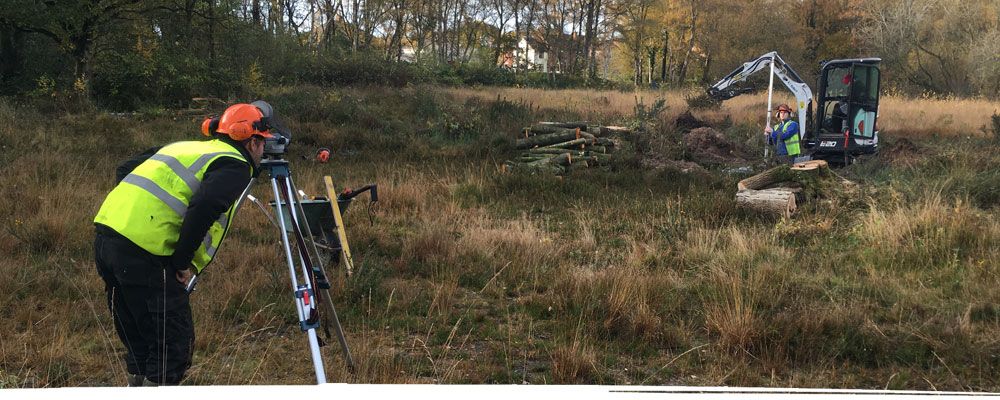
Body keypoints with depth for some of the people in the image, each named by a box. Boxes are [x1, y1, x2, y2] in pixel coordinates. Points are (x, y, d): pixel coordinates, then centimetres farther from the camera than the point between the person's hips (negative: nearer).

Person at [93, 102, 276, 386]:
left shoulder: (184, 147, 23)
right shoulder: (236, 166, -1)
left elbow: (125, 170, 25)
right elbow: (202, 209, -19)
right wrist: (183, 262, -8)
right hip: (144, 250, -8)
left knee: (140, 342, 21)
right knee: (175, 345, 1)